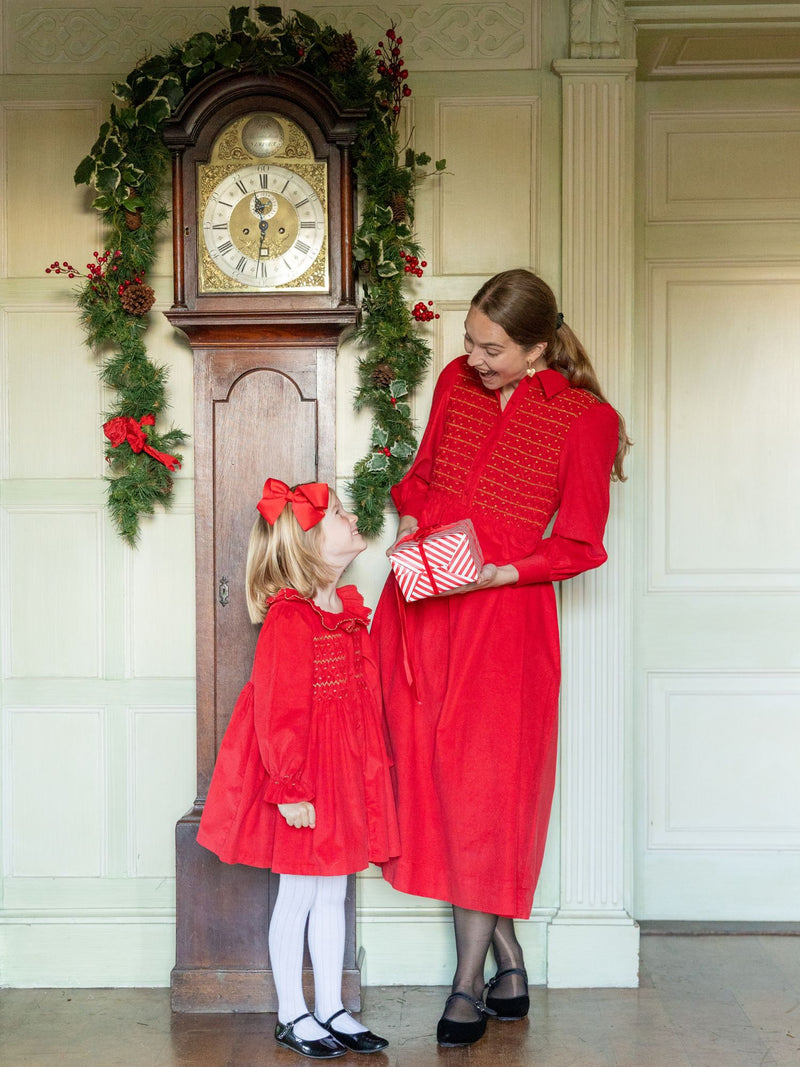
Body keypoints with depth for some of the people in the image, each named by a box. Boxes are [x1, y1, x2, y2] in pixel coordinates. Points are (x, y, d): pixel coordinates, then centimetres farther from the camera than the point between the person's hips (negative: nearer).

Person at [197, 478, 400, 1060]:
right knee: (299, 894, 5)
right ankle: (292, 1015, 19)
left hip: (346, 774, 8)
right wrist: (290, 788, -19)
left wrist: (372, 769, 18)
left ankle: (331, 1009, 26)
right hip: (302, 782, -8)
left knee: (332, 893, 15)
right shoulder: (289, 620, -19)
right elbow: (279, 713, -20)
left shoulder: (350, 611, 8)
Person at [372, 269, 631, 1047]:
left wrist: (497, 572, -17)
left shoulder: (585, 419, -5)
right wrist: (411, 520, 0)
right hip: (419, 599, 5)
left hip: (502, 608, -5)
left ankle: (470, 983, 12)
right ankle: (508, 967, 17)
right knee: (430, 771, 4)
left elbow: (578, 545, -3)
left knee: (482, 785, -2)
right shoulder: (456, 381, 9)